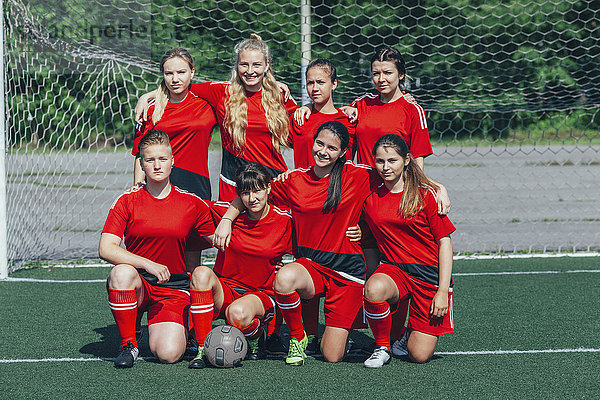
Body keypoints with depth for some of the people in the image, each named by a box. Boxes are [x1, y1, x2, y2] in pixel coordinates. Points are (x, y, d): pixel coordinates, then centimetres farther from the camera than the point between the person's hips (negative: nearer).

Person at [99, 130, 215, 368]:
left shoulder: (192, 203, 2)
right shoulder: (128, 200, -2)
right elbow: (106, 248, -13)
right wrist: (148, 264, -23)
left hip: (174, 289, 0)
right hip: (137, 283, 0)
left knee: (169, 354, -23)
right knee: (122, 273, -37)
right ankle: (128, 344, -15)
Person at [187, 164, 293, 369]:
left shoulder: (284, 221, -6)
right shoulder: (226, 213, -4)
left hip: (262, 294, -2)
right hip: (225, 290, 2)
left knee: (238, 313, -37)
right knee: (201, 273, -31)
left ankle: (257, 337, 2)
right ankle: (202, 349, -27)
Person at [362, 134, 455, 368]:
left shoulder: (425, 195, -7)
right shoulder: (370, 197, 1)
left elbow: (445, 242, -6)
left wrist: (442, 291, -11)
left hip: (430, 274, -2)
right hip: (393, 269, 2)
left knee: (420, 355, -9)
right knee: (374, 289, -36)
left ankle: (411, 333, 29)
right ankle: (382, 346, -9)